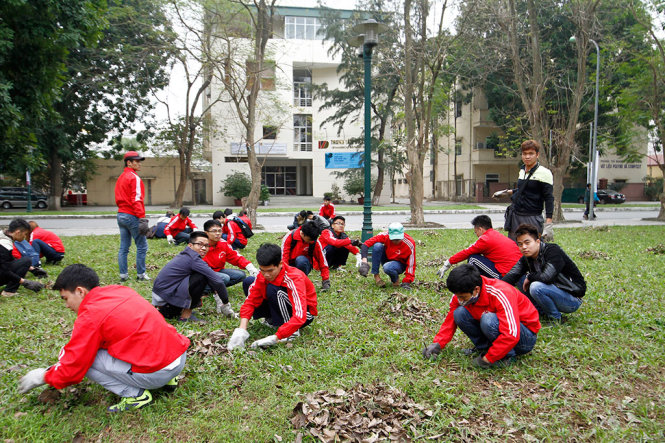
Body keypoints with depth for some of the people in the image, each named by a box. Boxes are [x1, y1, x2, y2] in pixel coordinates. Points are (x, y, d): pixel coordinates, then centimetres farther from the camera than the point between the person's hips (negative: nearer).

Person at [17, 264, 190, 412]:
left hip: (155, 374, -8)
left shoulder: (90, 317, -8)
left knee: (85, 358, 3)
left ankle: (134, 394, -1)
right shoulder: (122, 291, 12)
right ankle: (167, 379, 19)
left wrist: (42, 376, 19)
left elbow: (72, 367, -2)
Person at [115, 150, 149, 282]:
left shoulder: (120, 178, 17)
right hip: (132, 216, -9)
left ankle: (123, 275, 13)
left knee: (124, 247, 10)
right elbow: (137, 200, -18)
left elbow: (118, 199, 20)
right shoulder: (134, 177, -11)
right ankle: (141, 274, 3)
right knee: (142, 246, 0)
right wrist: (142, 219, -21)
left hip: (121, 215, 9)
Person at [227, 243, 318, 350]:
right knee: (248, 282, -6)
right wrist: (242, 330, -28)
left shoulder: (294, 279, -33)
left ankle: (293, 331, -19)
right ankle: (273, 320, 3)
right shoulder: (263, 275, -15)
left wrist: (274, 338, -45)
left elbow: (300, 317, -40)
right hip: (281, 310, 7)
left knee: (273, 289, -34)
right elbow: (250, 301, -14)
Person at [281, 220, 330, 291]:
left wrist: (325, 281, -8)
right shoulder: (289, 236, -18)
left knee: (301, 259, -35)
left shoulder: (315, 242, -15)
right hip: (290, 265, 0)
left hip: (304, 266, 0)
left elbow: (322, 261, -8)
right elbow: (283, 256, -19)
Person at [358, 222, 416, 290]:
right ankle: (376, 276, -19)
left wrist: (407, 282, -25)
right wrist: (364, 261, -38)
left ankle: (395, 279, -2)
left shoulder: (409, 244, -27)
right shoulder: (385, 235, -24)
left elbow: (411, 264, -21)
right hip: (386, 258, 3)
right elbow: (366, 243, -26)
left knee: (387, 267, -38)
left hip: (400, 264, -3)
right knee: (377, 245, -28)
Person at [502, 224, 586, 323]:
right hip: (554, 291, 8)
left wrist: (530, 277, -17)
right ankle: (542, 312, 7)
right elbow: (512, 275, -10)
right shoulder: (526, 258, 1)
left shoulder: (553, 251, -22)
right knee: (521, 279, -1)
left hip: (573, 299, -8)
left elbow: (547, 277, -36)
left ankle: (556, 318, -9)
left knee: (536, 287, -31)